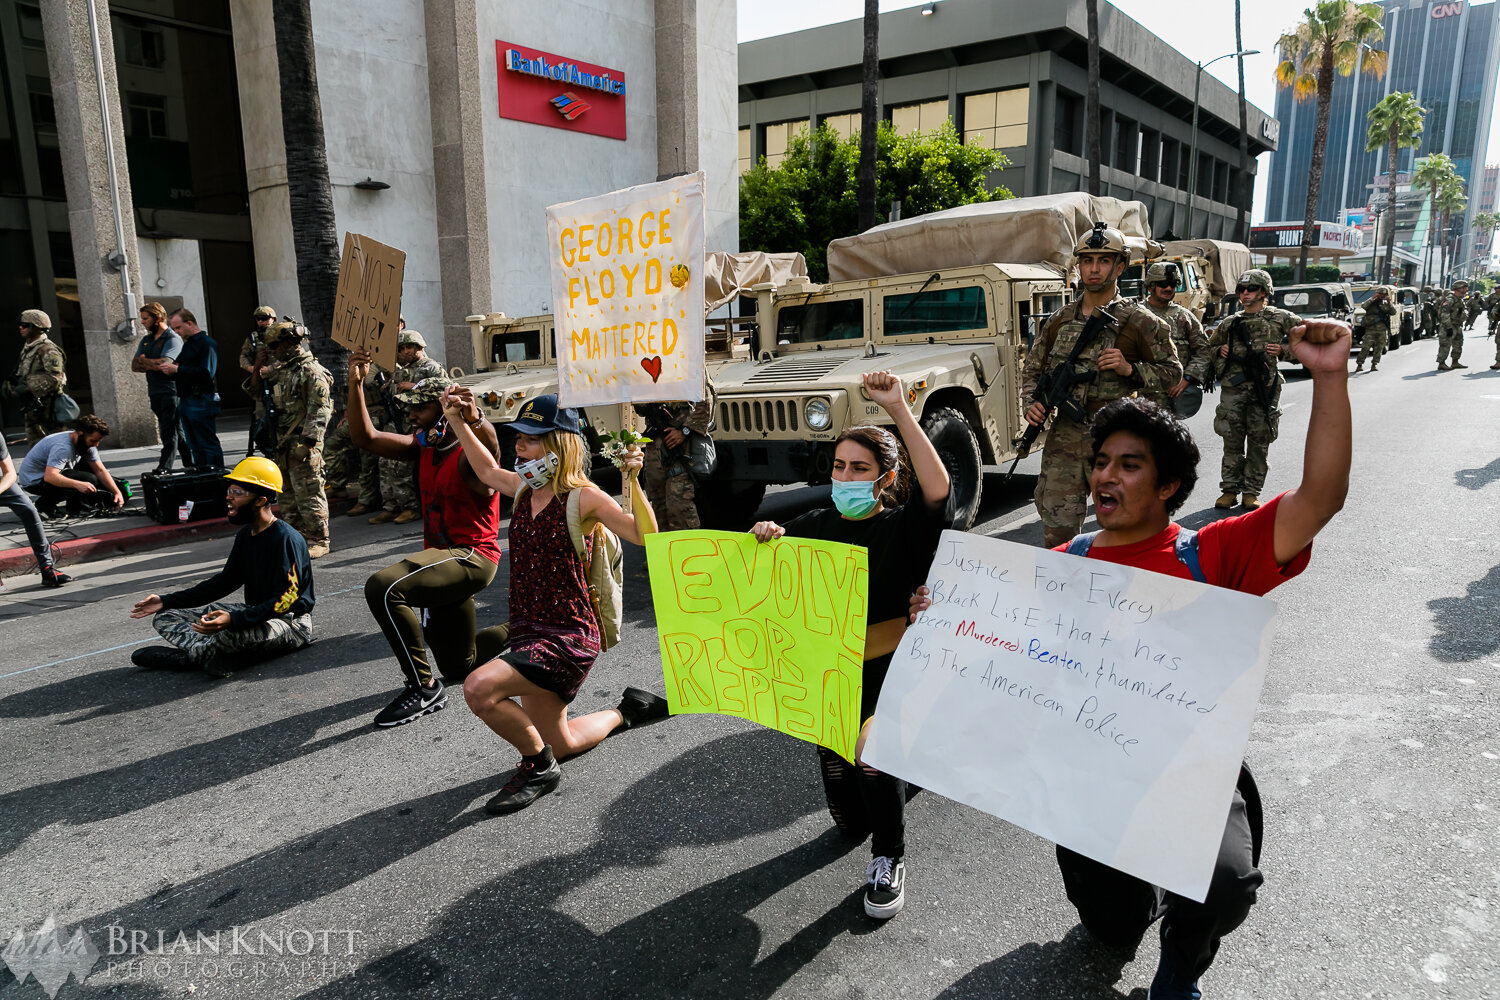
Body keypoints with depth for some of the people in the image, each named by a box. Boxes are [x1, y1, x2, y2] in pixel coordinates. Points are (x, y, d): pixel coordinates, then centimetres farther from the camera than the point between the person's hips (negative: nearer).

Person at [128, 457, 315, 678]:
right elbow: (226, 581, 17)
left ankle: (186, 654, -9)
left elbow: (286, 600, -26)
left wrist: (233, 620, -38)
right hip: (256, 614, 9)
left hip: (291, 624, -9)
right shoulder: (246, 534, 9)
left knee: (231, 633, -40)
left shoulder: (286, 539, -20)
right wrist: (166, 601, 10)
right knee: (164, 617, 4)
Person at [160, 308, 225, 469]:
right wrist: (171, 369, 5)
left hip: (201, 402, -10)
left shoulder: (207, 343, -9)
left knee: (208, 445, -9)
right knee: (194, 446, 11)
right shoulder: (187, 344, 21)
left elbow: (207, 372, -22)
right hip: (185, 401, 10)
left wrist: (177, 369, -18)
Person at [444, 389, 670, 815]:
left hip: (568, 637, -8)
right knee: (559, 744, 21)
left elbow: (646, 536, -25)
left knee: (478, 688, -29)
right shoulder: (524, 488, 5)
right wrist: (459, 423, 20)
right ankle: (628, 710, 44)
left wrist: (632, 480, -33)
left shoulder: (583, 497, -15)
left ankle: (538, 767, -4)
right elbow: (487, 469, 27)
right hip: (529, 635, 8)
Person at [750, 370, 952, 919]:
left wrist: (898, 409, -33)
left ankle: (889, 859, -1)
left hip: (892, 669, -4)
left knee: (872, 749, -25)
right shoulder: (816, 526, 7)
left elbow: (938, 489, -29)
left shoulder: (904, 527, -7)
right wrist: (766, 535, -10)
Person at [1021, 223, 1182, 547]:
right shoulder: (1060, 320, 11)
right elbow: (1032, 368, 19)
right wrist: (1033, 403, 1)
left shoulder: (1139, 321, -1)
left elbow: (1172, 372, 3)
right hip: (1064, 437, 3)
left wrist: (1129, 369, -14)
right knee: (1056, 530, 5)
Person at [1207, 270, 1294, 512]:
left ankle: (1252, 491, 10)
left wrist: (1283, 350, -2)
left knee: (1259, 442, 3)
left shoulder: (1280, 318, 7)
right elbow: (1209, 348, 25)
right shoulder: (1230, 324, 13)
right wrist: (1219, 351, 3)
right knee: (1232, 441, 1)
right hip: (1233, 389, 1)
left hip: (1264, 388, -1)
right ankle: (1229, 489, 9)